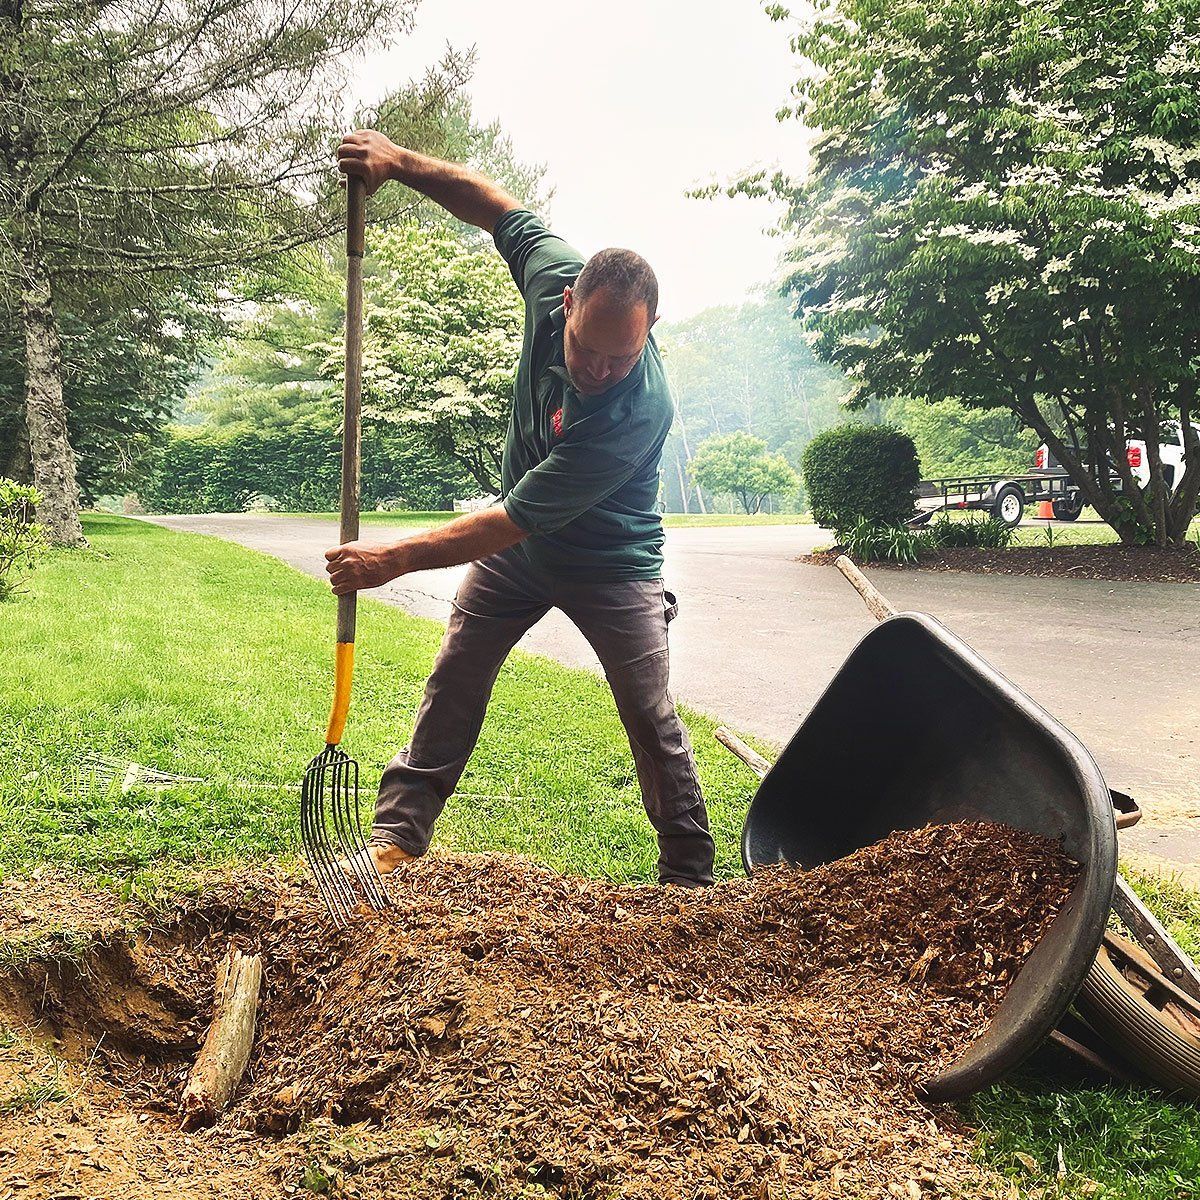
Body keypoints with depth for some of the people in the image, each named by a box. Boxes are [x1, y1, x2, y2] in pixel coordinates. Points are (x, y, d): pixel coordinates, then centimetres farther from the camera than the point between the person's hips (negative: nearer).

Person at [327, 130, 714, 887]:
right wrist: (400, 162, -13)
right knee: (454, 681, 3)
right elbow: (499, 206, 0)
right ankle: (397, 836, 13)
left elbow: (516, 522, -36)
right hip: (518, 540, 5)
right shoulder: (554, 273, -23)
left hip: (609, 563, -5)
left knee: (652, 717, -3)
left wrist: (394, 560, -33)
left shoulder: (641, 409, -39)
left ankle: (692, 875, 12)